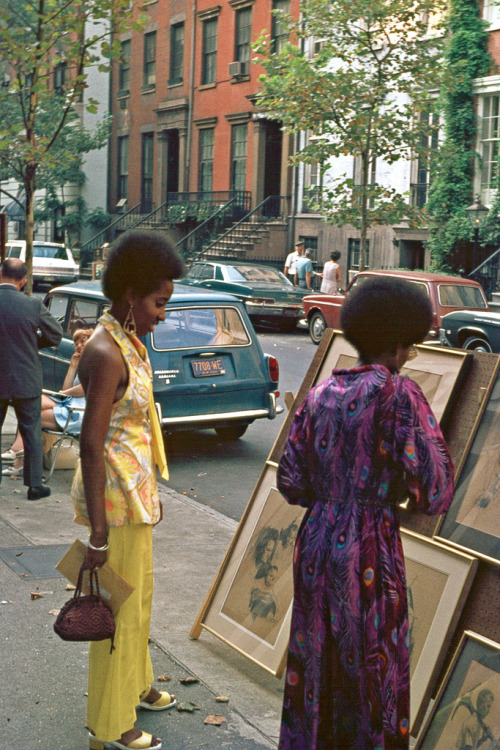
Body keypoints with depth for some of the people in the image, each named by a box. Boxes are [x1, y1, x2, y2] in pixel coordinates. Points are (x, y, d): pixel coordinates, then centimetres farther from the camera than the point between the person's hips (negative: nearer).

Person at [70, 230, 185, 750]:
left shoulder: (127, 342, 7)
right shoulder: (106, 354, -23)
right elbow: (91, 445, -25)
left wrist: (150, 492, 24)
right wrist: (98, 533, -25)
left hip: (135, 491, 10)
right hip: (114, 496, -10)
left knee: (140, 593, 24)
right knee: (120, 606, 3)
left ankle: (134, 685, 45)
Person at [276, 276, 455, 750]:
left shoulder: (320, 393, 4)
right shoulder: (400, 395, -14)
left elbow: (291, 483, 6)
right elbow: (433, 496, -16)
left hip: (315, 540, 6)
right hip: (370, 553, -6)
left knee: (313, 663, 21)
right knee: (373, 672, 11)